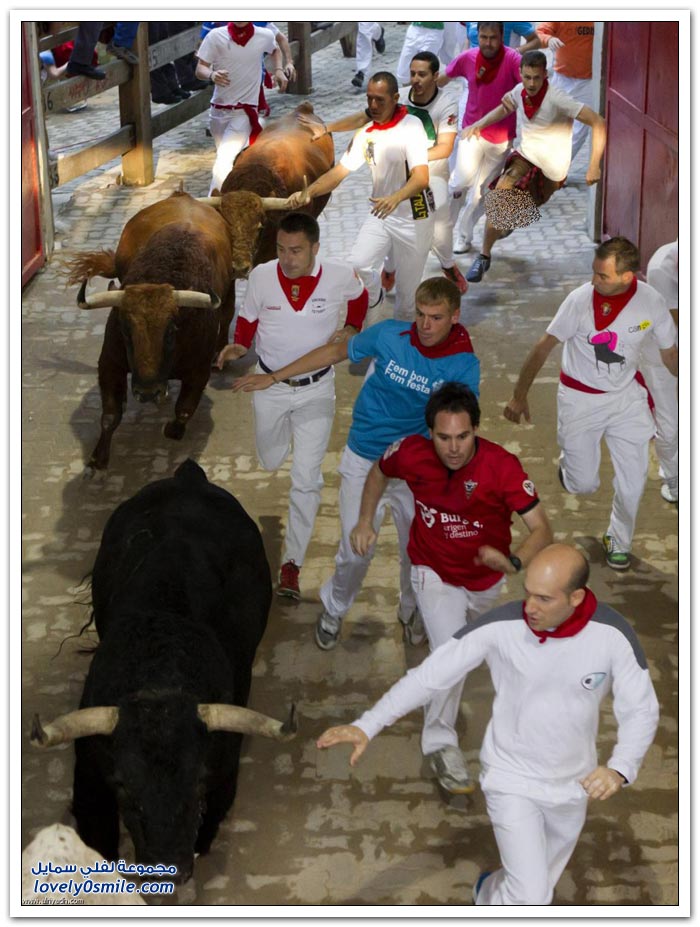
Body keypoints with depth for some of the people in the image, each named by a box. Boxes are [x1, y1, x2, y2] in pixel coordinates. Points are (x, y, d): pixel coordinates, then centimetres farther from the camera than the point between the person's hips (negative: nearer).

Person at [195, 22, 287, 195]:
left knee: (224, 160, -20)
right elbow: (200, 69, -9)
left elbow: (275, 50, 20)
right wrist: (212, 75, -31)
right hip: (218, 109, 3)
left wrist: (278, 70, 2)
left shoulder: (265, 36, -4)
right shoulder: (216, 36, -8)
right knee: (228, 157, 20)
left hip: (244, 111, -3)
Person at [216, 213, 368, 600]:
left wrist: (351, 329, -8)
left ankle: (292, 563, 3)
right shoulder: (261, 276, -15)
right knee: (270, 462, 22)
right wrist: (239, 345, -19)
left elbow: (359, 297, 8)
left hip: (316, 390, -2)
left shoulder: (340, 276, -16)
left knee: (306, 478, -6)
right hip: (270, 386, 2)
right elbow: (248, 318, 1)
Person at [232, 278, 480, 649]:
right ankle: (333, 611, 32)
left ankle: (412, 613, 44)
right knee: (356, 552, 1)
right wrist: (273, 377, 4)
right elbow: (335, 352, 0)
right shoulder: (389, 335, -16)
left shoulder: (464, 366, -16)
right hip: (365, 461, -1)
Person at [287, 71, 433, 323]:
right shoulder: (366, 132, 0)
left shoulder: (411, 127, -19)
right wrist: (308, 192, -18)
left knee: (407, 290, 5)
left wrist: (396, 198, -50)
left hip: (414, 217, -4)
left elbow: (421, 178, -30)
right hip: (380, 214, 5)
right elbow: (339, 171, 0)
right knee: (357, 265, -17)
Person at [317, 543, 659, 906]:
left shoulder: (612, 633, -23)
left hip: (573, 784, 3)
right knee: (530, 897, -7)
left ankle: (492, 892, 59)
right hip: (511, 779, -3)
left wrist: (620, 768, -36)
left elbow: (642, 710, -16)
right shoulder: (499, 625, -26)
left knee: (539, 883, 24)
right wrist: (365, 726, -29)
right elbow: (428, 675, -20)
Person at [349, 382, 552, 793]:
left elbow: (542, 529, -35)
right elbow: (379, 472, 0)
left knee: (469, 627, 32)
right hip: (434, 571, -1)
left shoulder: (502, 465, -33)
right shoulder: (411, 454, -26)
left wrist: (514, 561, -54)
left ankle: (429, 618, 68)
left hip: (485, 578, 2)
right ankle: (441, 742, 1)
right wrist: (366, 521, -7)